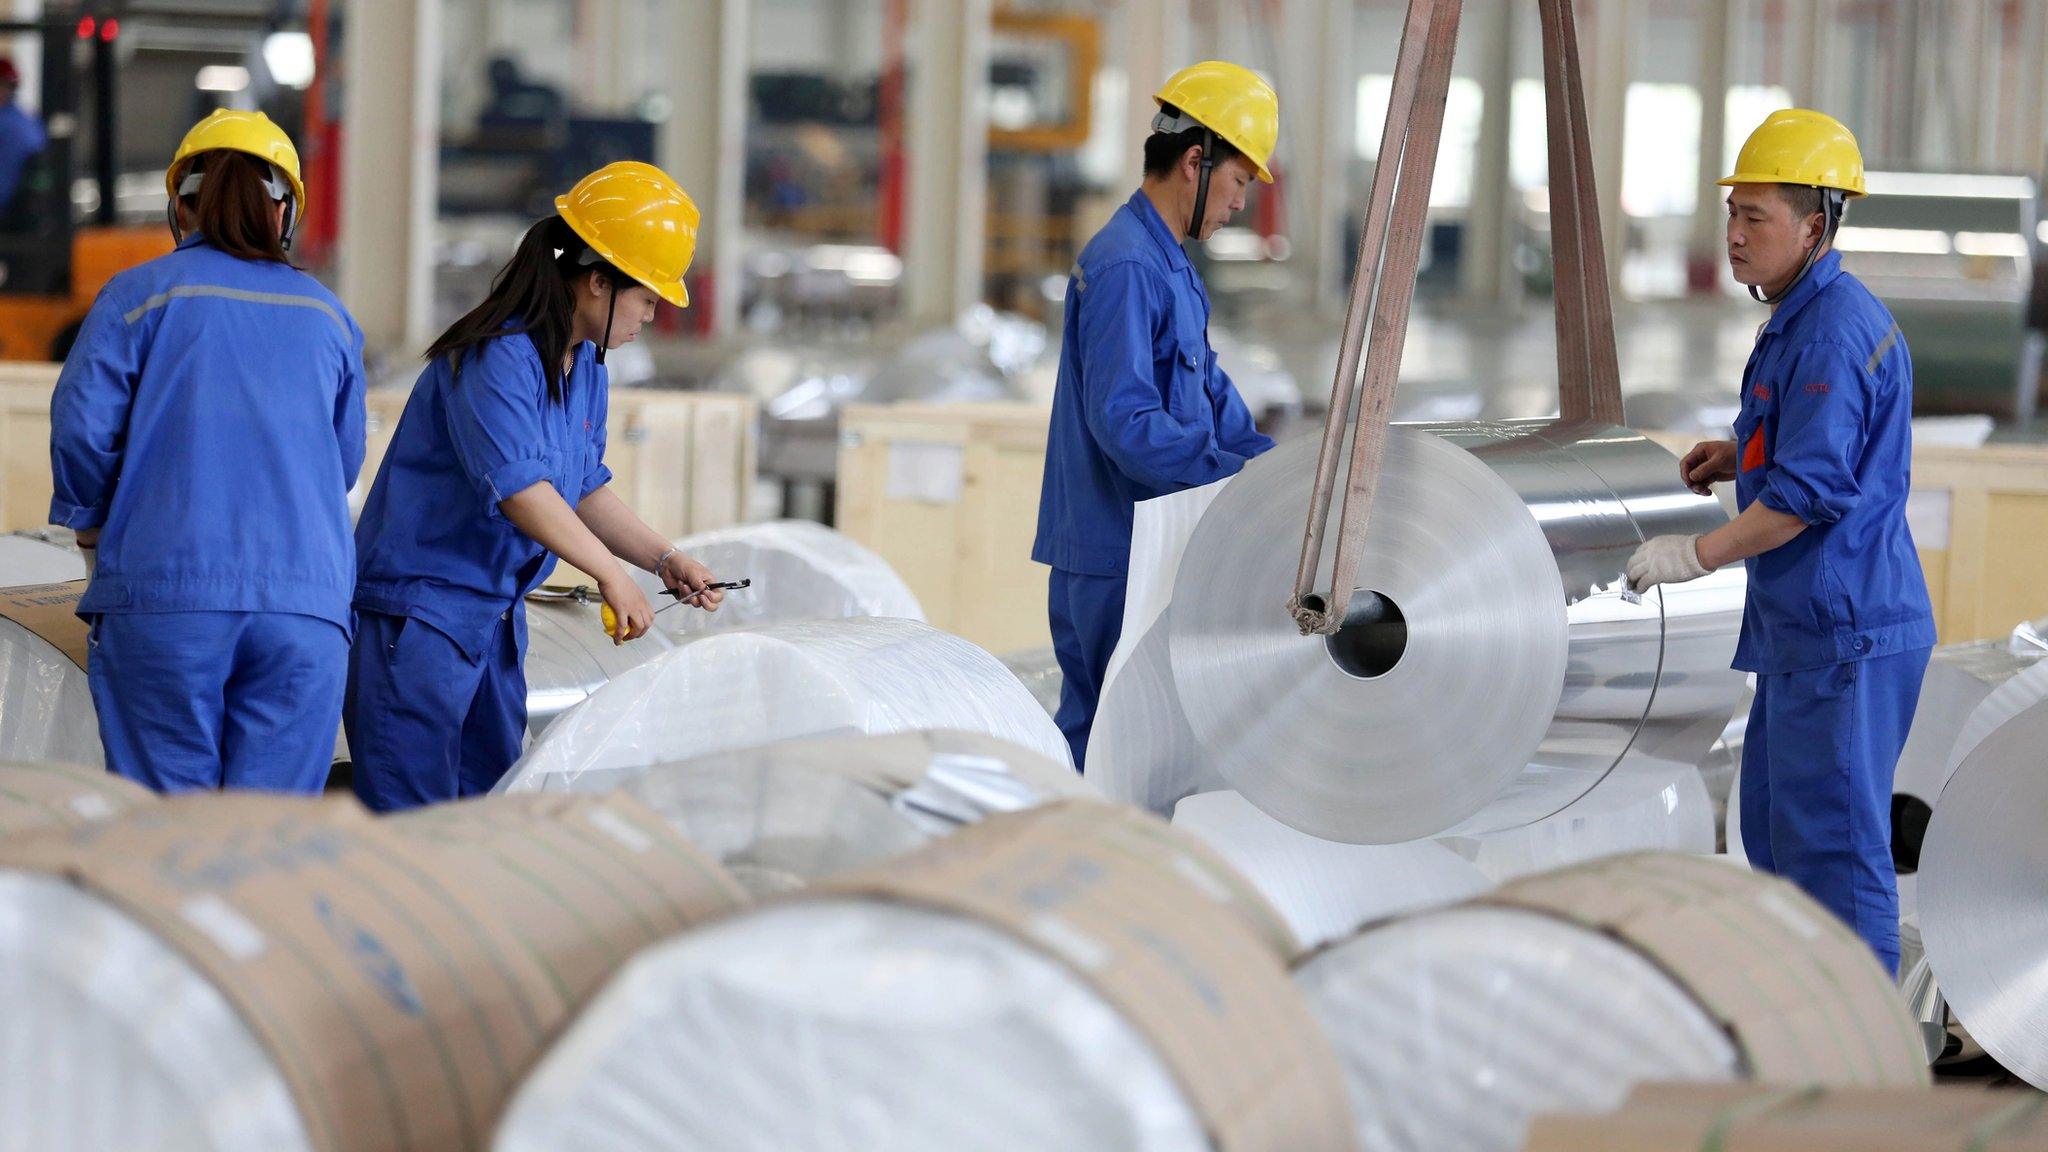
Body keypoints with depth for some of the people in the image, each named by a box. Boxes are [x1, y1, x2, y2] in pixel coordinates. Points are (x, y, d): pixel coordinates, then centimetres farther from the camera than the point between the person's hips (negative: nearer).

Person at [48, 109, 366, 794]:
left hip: (163, 593, -2)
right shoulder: (327, 316, 15)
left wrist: (91, 523, 15)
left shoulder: (140, 295, 3)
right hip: (307, 603, 2)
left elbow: (82, 429, -3)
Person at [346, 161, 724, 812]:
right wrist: (611, 574, -27)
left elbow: (586, 490, 17)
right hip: (418, 605, -10)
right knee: (415, 826, -9)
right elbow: (520, 488, -29)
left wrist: (662, 558, 5)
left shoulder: (585, 367, 11)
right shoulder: (497, 358, -20)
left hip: (496, 612, 10)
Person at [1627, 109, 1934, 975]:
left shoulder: (1835, 333, -20)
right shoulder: (1802, 318, 14)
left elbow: (1809, 491, -24)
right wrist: (1740, 455, 13)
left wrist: (1697, 554, -18)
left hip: (1845, 636, -11)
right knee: (1777, 833, 18)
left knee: (1833, 842, -6)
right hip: (1802, 629, 11)